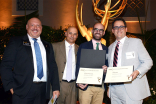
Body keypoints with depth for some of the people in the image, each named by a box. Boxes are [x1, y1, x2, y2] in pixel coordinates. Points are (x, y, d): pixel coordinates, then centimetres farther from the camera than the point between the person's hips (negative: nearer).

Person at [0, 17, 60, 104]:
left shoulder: (47, 46, 15)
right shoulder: (16, 42, 4)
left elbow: (53, 67, 14)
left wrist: (56, 88, 6)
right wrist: (11, 86, -8)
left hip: (42, 90, 4)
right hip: (23, 90, -3)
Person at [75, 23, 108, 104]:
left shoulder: (105, 49, 14)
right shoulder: (83, 46, 4)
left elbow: (107, 64, 17)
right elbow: (78, 65, 0)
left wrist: (106, 68, -7)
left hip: (100, 86, 3)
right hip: (86, 85, -3)